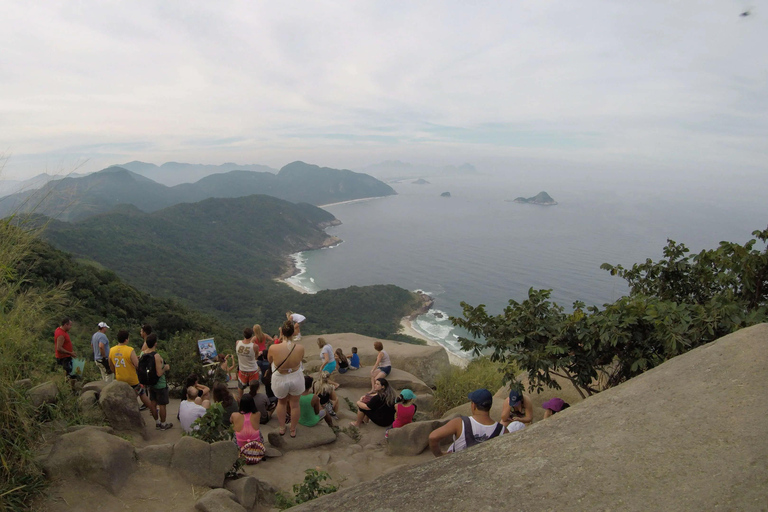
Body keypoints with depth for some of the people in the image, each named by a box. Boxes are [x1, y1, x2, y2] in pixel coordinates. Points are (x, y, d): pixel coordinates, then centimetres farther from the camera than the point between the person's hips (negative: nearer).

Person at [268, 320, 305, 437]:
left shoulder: (273, 348, -27)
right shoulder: (300, 348, -24)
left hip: (280, 380, 0)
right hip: (296, 379, 0)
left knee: (281, 402, 30)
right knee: (294, 404, 23)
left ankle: (281, 428, 45)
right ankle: (293, 430, 41)